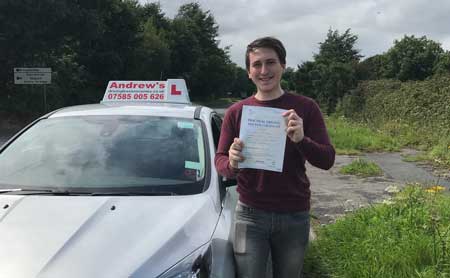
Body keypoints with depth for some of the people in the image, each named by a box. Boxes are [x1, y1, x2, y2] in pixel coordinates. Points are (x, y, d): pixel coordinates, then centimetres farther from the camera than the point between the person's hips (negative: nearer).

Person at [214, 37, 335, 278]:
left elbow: (327, 160, -6)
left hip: (295, 216, 1)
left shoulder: (305, 107, -3)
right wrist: (231, 163, -22)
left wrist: (301, 140, -26)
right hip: (250, 215, 0)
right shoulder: (236, 112, 0)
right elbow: (219, 160, 2)